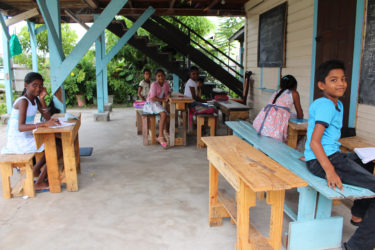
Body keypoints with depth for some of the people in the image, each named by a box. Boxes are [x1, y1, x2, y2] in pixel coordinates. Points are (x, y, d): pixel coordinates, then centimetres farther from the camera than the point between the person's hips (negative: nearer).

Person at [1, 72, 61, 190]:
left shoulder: (35, 99, 6)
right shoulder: (23, 101, -21)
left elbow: (48, 118, 0)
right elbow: (21, 127, -33)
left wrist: (42, 98, -9)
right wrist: (44, 124, -46)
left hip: (26, 137, 9)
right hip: (18, 141, -9)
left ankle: (36, 170, 23)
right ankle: (39, 183, -5)